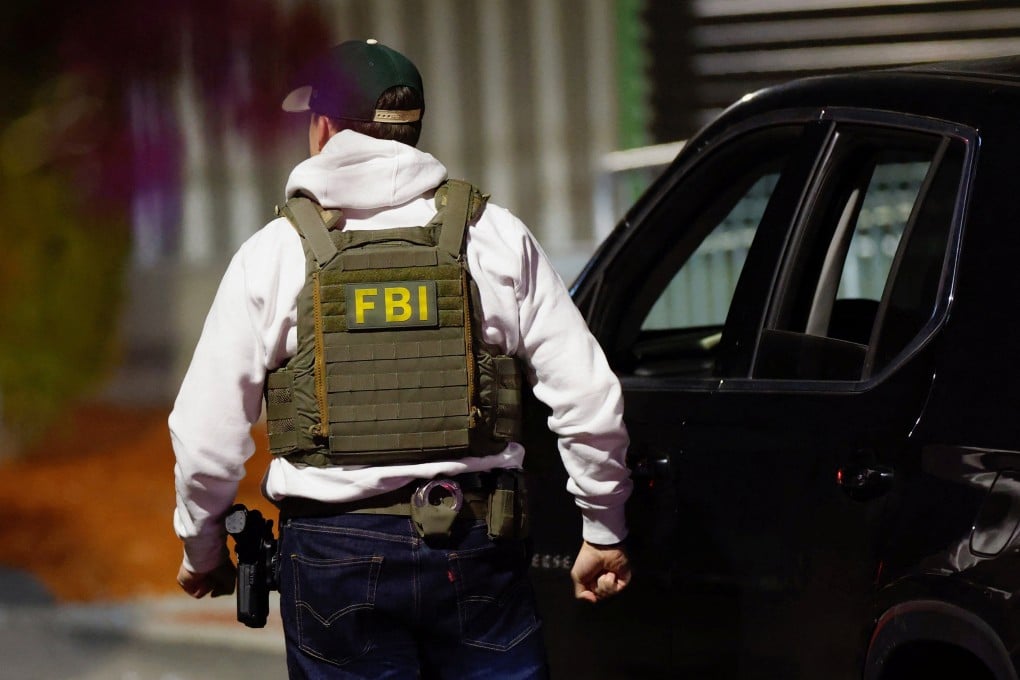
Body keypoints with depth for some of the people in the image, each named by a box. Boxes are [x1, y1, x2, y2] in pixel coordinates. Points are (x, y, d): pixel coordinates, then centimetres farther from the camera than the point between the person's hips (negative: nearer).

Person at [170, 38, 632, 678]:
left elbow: (206, 432, 0)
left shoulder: (275, 253, 0)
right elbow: (588, 396, 1)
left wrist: (202, 547, 16)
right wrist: (604, 531, 13)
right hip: (475, 544, 1)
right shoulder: (495, 235, 4)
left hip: (334, 553, -1)